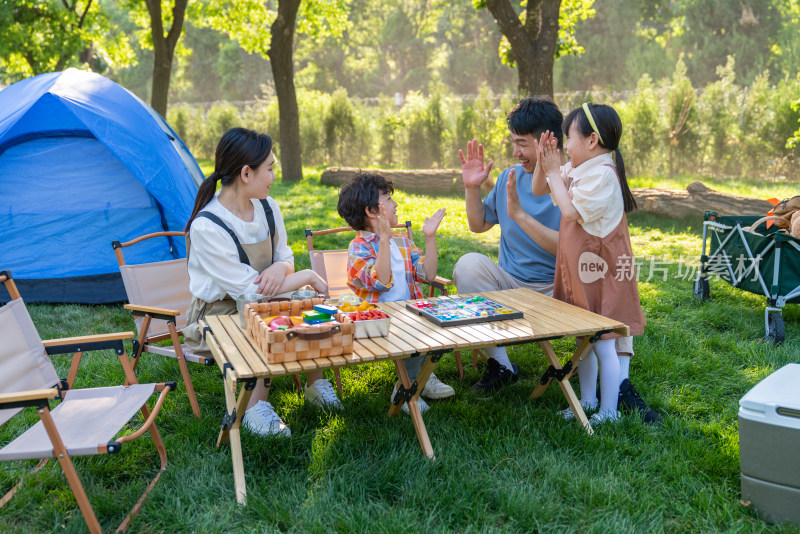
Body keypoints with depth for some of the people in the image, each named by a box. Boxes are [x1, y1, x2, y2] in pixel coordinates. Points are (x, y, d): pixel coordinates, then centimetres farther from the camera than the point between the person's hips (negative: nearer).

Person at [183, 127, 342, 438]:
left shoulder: (267, 207, -4)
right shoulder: (206, 227, -27)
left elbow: (285, 255, 7)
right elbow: (248, 289, -26)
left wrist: (281, 267, -19)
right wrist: (307, 277, -21)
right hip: (219, 315, -6)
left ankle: (314, 383, 6)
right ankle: (255, 407, -12)